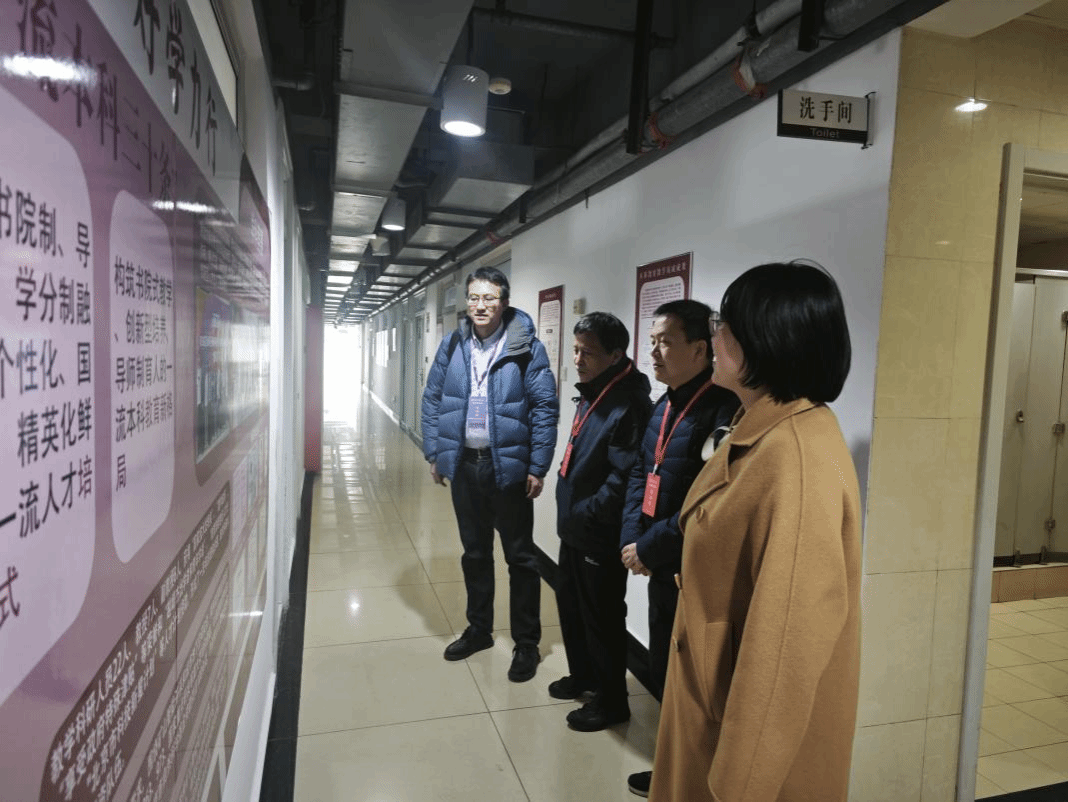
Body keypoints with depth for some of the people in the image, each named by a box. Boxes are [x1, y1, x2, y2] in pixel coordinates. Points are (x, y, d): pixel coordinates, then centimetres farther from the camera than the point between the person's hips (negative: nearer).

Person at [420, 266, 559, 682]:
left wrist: (538, 467, -11)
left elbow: (545, 408, -10)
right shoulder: (452, 345, 3)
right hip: (464, 464, 4)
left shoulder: (526, 347, -9)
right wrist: (434, 453, 5)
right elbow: (433, 399, 9)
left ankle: (526, 643, 23)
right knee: (474, 552, 18)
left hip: (508, 467, -4)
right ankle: (479, 629, 37)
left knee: (520, 556, 8)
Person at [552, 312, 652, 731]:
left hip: (600, 538, -10)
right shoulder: (591, 394, 8)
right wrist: (570, 512, 14)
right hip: (573, 528, 10)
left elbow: (623, 479, -27)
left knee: (601, 618, 6)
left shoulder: (629, 405, -23)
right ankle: (582, 675, 44)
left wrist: (586, 514, -18)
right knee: (569, 602, 23)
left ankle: (611, 701, 26)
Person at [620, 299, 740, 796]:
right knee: (662, 672, 22)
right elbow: (640, 473, 13)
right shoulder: (664, 407, 10)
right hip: (662, 568, 9)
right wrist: (631, 539, -1)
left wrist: (650, 549, -16)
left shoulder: (721, 410, -20)